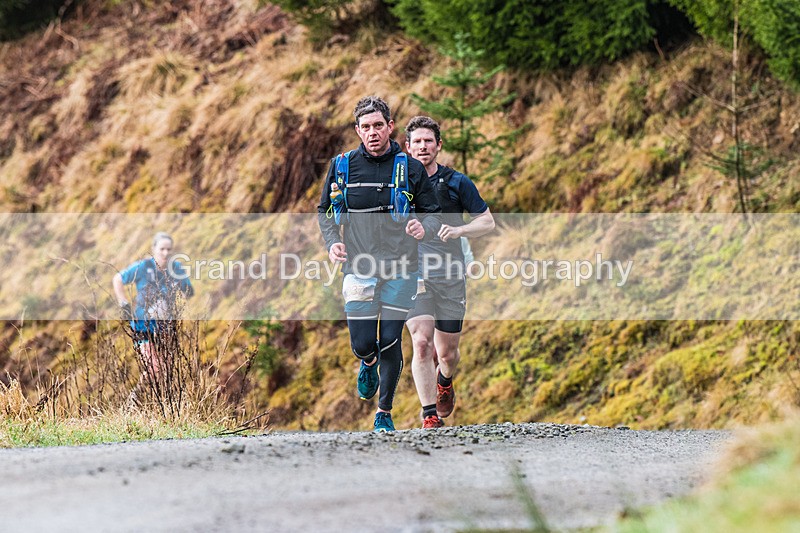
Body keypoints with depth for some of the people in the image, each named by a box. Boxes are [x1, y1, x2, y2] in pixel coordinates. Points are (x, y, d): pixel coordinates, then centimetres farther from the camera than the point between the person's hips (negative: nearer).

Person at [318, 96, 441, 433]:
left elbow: (434, 214, 5)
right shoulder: (341, 166, 2)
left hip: (400, 269, -1)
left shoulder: (410, 168, 0)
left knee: (390, 342, -3)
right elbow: (325, 211, 14)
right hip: (359, 269, 1)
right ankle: (369, 364, 36)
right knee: (362, 345, -4)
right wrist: (331, 241, -5)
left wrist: (424, 229, -18)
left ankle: (385, 411, 17)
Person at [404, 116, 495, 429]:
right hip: (414, 276, -1)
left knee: (446, 352, 9)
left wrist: (459, 230, -13)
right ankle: (429, 416, -14)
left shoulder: (456, 183, 1)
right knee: (422, 344, -17)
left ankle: (445, 382, 46)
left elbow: (487, 221, 5)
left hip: (450, 277, 1)